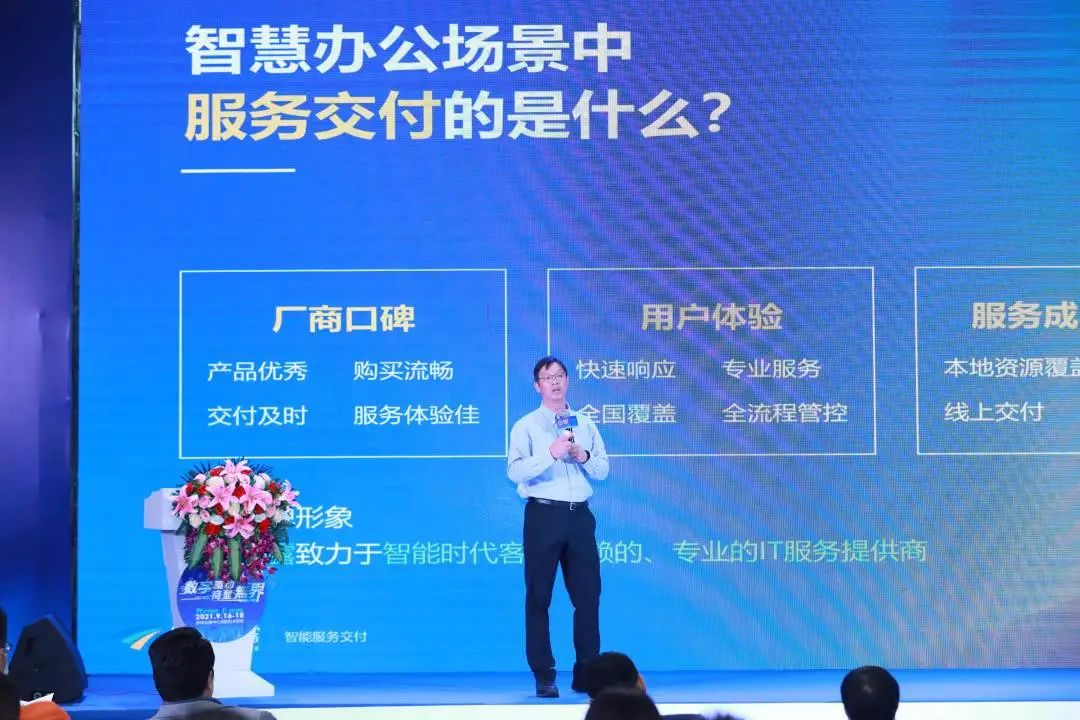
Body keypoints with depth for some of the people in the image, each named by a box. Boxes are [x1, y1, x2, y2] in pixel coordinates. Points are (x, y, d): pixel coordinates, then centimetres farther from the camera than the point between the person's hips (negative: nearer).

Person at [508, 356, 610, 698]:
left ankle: (587, 675, 14)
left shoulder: (585, 425, 13)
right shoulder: (526, 426, 0)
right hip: (543, 515, -4)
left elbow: (603, 471, 12)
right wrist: (551, 454, -25)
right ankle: (544, 677, 6)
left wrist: (584, 457, -9)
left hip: (580, 516, 4)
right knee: (539, 598, 0)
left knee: (588, 596, 4)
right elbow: (515, 471, -13)